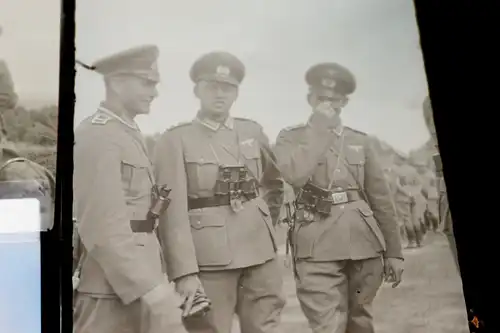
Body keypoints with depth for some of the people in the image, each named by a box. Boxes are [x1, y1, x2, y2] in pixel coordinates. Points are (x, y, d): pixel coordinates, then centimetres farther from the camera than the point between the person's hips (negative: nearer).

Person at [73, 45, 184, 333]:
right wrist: (152, 289, -23)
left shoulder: (131, 134, 14)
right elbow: (103, 228, -22)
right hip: (112, 291, -9)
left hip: (140, 285, 9)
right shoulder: (97, 135, -15)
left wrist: (157, 281, 12)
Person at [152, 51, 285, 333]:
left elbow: (275, 183, 24)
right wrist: (184, 272, -18)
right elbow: (174, 211, -12)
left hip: (260, 252, 4)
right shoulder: (175, 140, -5)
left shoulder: (253, 131, 9)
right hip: (208, 257, -4)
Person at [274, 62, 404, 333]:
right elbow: (295, 175, -17)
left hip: (364, 243, 3)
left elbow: (380, 199, 13)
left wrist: (393, 251, 10)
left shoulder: (360, 140, 14)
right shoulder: (290, 137, 6)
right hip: (318, 248, -3)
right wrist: (320, 127, -8)